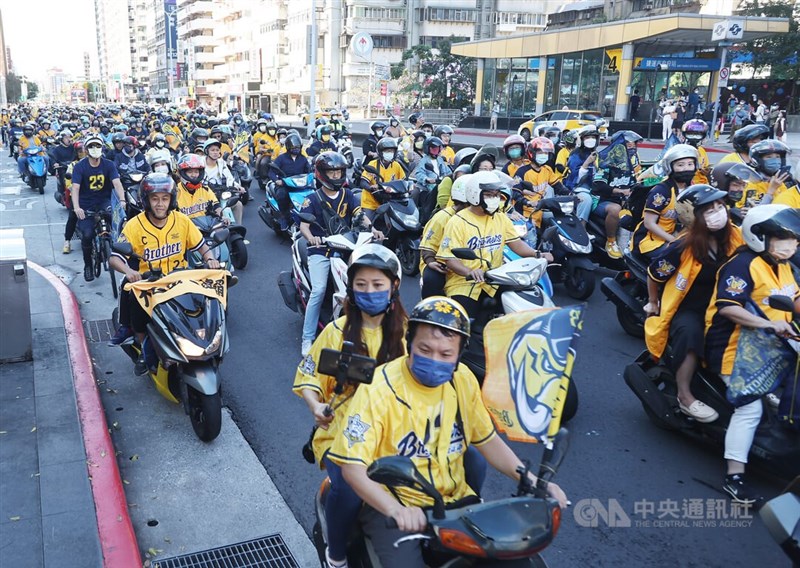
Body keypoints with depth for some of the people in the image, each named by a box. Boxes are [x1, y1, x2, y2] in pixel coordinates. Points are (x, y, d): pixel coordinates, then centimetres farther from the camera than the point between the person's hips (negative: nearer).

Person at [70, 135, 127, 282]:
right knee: (87, 234, -15)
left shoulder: (109, 165, -6)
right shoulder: (80, 166, -10)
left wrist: (122, 200, -36)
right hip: (86, 205, -1)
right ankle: (88, 265, 8)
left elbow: (117, 183, -17)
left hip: (103, 201, 1)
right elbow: (75, 188, -19)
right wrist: (76, 208, -36)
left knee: (111, 212, -34)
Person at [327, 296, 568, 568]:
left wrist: (532, 481, -5)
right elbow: (353, 465, -20)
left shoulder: (463, 380, -1)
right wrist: (396, 509, -36)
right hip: (389, 505, -4)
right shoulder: (378, 389, -17)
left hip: (455, 498, 5)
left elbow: (487, 440, 9)